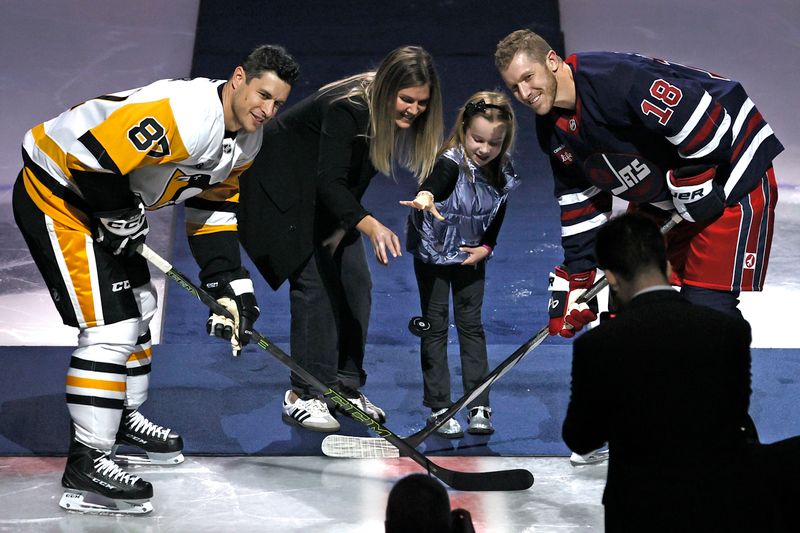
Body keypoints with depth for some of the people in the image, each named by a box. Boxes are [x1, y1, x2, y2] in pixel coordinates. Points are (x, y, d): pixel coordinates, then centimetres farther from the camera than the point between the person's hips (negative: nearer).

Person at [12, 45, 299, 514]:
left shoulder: (246, 139, 2)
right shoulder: (185, 114, -30)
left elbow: (213, 208, 10)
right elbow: (95, 156, -33)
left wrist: (231, 284, 2)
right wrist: (123, 219, -17)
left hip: (103, 196, 11)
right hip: (55, 192, -10)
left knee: (137, 305, 21)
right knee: (110, 324, -14)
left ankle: (123, 417, 41)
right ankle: (86, 463, -9)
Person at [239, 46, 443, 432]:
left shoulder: (394, 117, -11)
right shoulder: (346, 108, -34)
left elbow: (357, 176, -1)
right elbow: (330, 182, -41)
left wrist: (345, 226, -10)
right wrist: (369, 226, -55)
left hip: (327, 195, 8)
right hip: (284, 189, -8)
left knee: (356, 282, 3)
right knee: (314, 281, -15)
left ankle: (346, 386, 14)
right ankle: (302, 396, -9)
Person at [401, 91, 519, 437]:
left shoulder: (503, 172, -9)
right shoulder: (450, 163, -27)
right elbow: (435, 182, -51)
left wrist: (487, 247, -5)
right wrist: (425, 197, -73)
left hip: (472, 255, 4)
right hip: (433, 253, -4)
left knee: (471, 325, 7)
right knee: (435, 327, 1)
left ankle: (479, 407, 11)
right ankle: (439, 408, 8)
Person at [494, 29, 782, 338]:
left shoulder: (614, 78, -29)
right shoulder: (552, 129, 1)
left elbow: (701, 119, -30)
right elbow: (579, 200, 10)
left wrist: (693, 188, -21)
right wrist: (576, 279, 8)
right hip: (660, 194, 9)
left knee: (706, 301, -13)